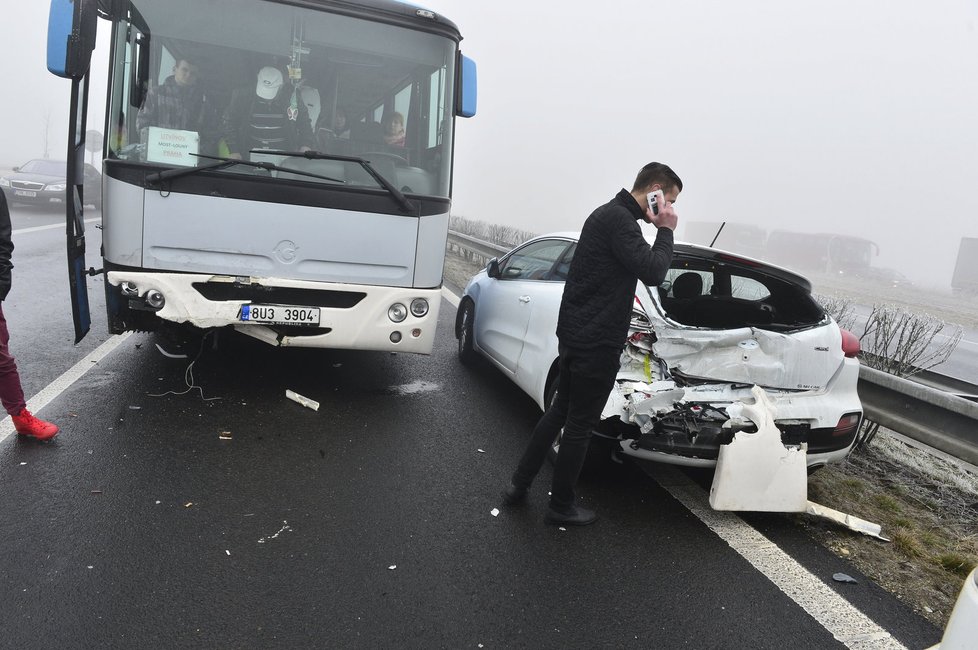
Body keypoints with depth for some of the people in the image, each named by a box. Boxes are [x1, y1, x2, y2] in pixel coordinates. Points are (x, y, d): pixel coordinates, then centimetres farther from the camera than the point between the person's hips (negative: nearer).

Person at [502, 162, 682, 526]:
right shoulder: (619, 219, -17)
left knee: (560, 411, 20)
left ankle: (519, 485, 28)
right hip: (596, 342, -10)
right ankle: (561, 507, 18)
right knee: (579, 425, 3)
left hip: (576, 335, 10)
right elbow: (653, 272, -23)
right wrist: (665, 231, -12)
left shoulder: (610, 213, 16)